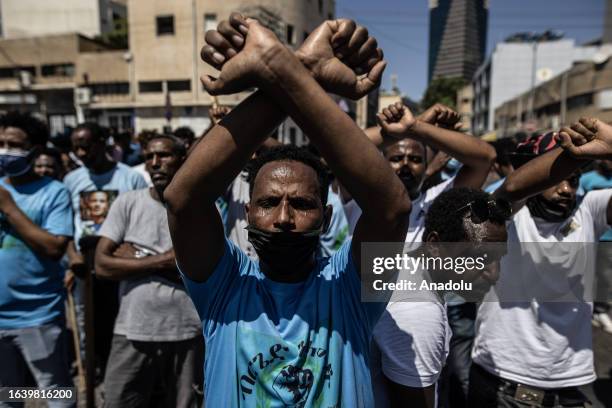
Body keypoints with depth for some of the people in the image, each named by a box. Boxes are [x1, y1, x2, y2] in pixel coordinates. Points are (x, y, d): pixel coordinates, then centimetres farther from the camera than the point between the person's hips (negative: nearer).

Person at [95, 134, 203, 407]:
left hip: (187, 331, 0)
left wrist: (136, 257, -10)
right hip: (133, 331, 1)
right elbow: (102, 265, -6)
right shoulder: (127, 203, 0)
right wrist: (163, 260, -13)